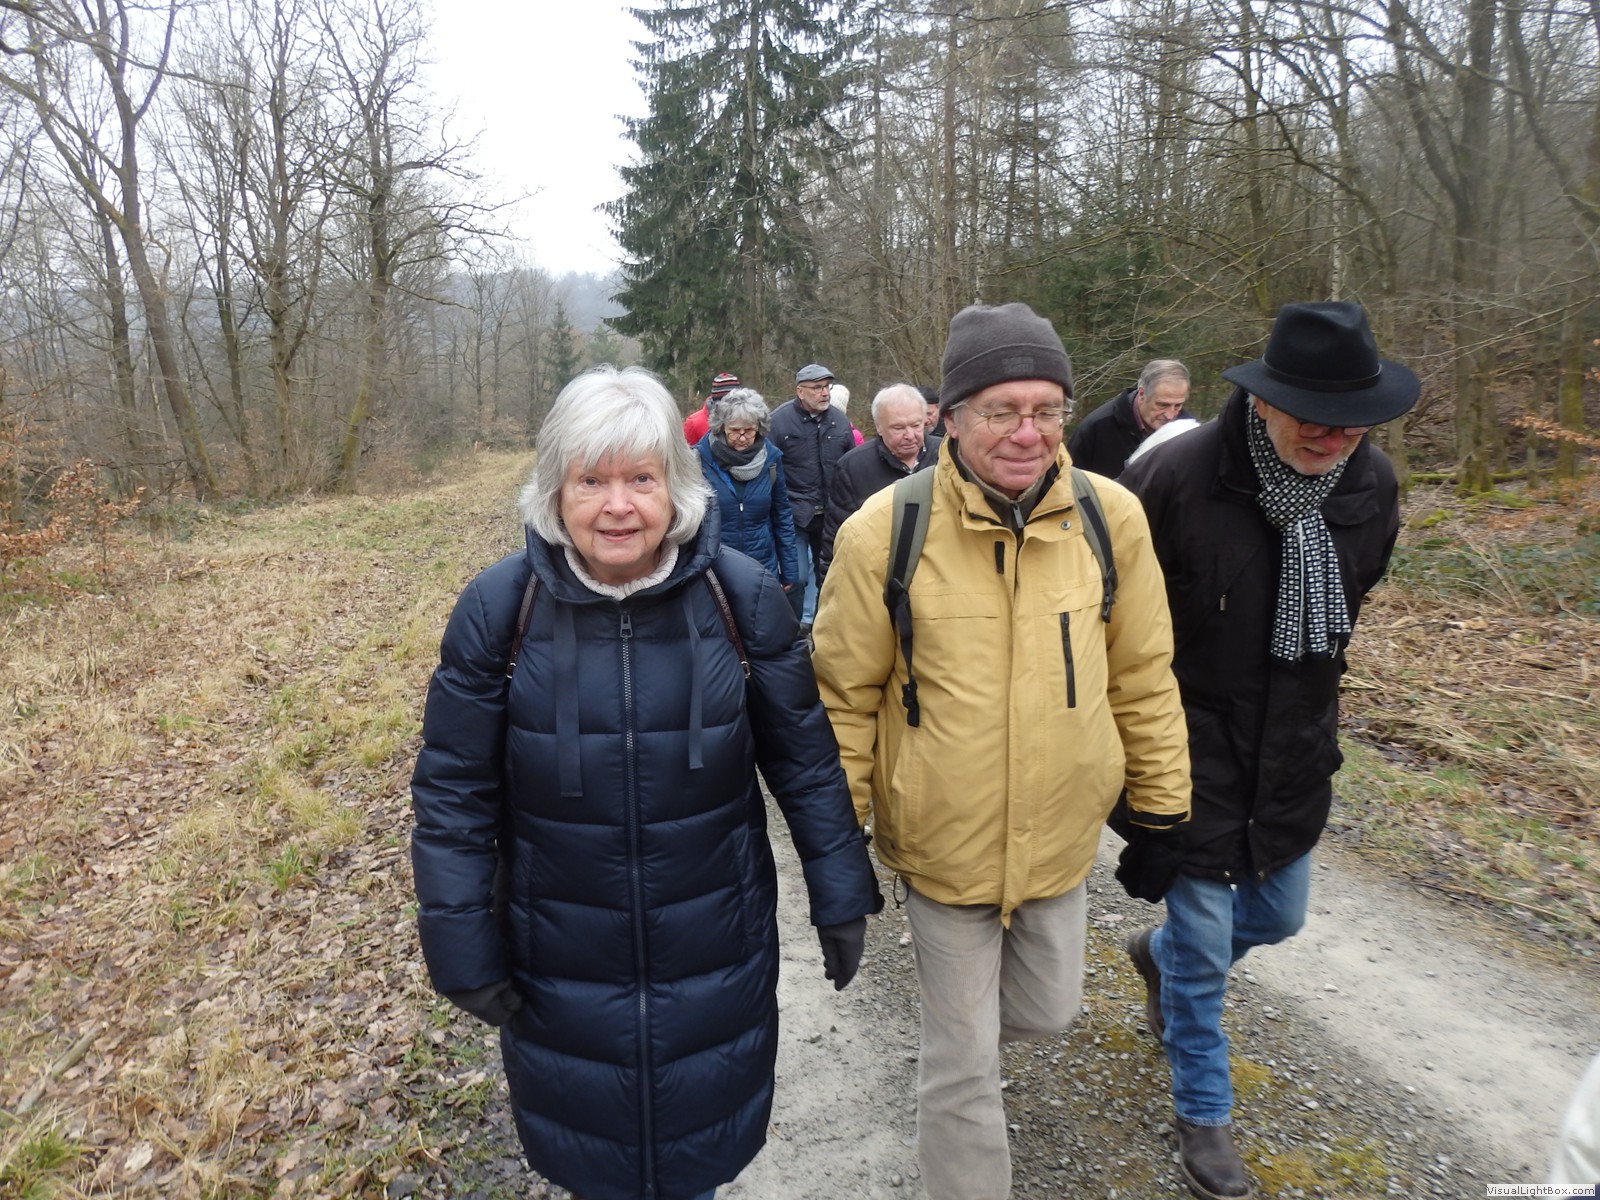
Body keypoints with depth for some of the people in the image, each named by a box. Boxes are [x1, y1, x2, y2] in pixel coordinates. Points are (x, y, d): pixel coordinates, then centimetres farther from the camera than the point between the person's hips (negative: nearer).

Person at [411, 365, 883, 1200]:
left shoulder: (741, 595, -13)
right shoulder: (497, 608, -13)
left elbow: (804, 757, -3)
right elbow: (453, 793, -6)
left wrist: (840, 897, 0)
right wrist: (465, 952, -4)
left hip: (716, 948, 0)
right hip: (563, 963, 0)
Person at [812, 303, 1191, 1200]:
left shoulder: (1112, 518, -9)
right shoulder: (885, 532, -18)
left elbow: (1144, 679, 2)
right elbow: (845, 698, -8)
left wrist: (1161, 813, 7)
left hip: (1061, 839, 4)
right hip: (943, 847, -3)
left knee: (1047, 1014, 25)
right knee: (964, 1066, 12)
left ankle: (972, 1011, 58)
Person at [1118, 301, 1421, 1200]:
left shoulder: (1371, 483, -7)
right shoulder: (1176, 477, -25)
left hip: (1296, 748, 6)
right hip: (1197, 746, -5)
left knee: (1278, 915, 22)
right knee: (1204, 954, 8)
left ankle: (1160, 951, 54)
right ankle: (1205, 1117, 34)